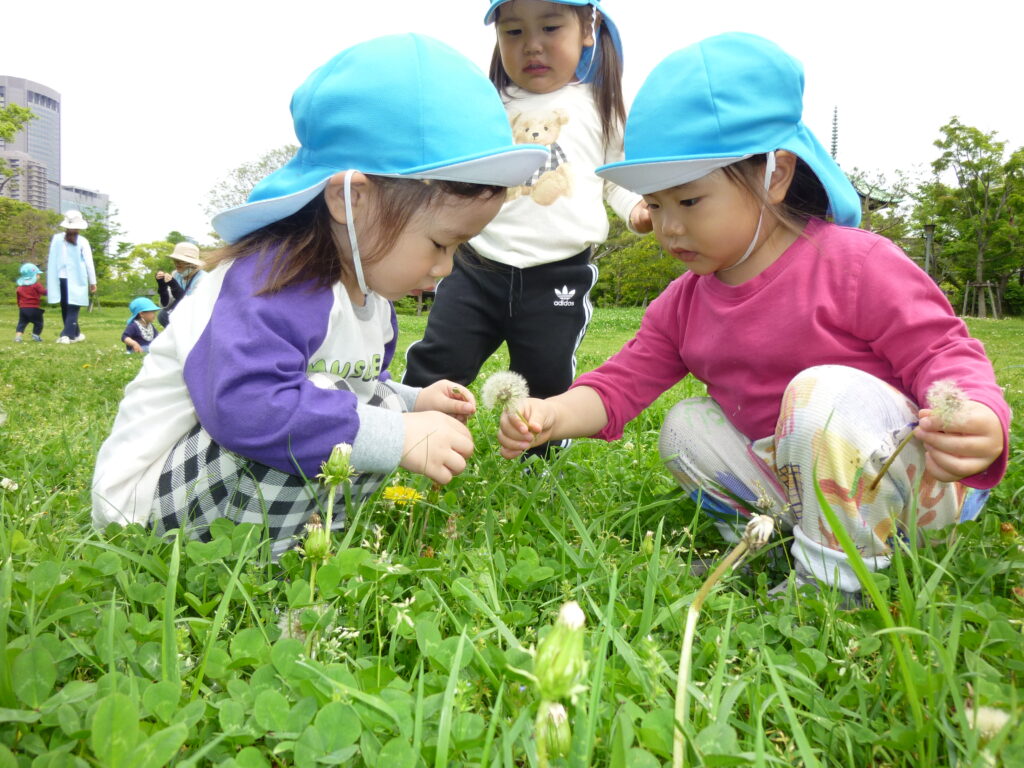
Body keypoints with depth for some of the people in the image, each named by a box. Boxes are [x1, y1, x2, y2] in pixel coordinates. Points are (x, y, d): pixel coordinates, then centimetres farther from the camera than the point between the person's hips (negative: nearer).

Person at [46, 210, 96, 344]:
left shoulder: (57, 239, -1)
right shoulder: (82, 241, -6)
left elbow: (52, 260, 2)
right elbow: (89, 262, -4)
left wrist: (50, 281, 9)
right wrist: (93, 282, 3)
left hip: (61, 278, 3)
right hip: (76, 279, -3)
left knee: (66, 307, 16)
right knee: (73, 308, 1)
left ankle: (75, 334, 26)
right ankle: (67, 335, -13)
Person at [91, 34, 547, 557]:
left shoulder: (365, 286, 4)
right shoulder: (272, 283, -28)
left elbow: (361, 391, 18)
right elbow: (245, 406, -42)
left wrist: (410, 403, -1)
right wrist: (397, 435, -39)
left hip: (249, 474, 9)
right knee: (323, 399, -29)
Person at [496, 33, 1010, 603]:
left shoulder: (853, 264, -17)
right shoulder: (683, 304, 3)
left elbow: (943, 353, -18)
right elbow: (624, 382, 0)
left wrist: (983, 422, -41)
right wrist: (555, 414, -21)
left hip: (922, 479, -6)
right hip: (796, 481, 7)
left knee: (827, 390, -33)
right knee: (685, 427, 1)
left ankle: (834, 577, -19)